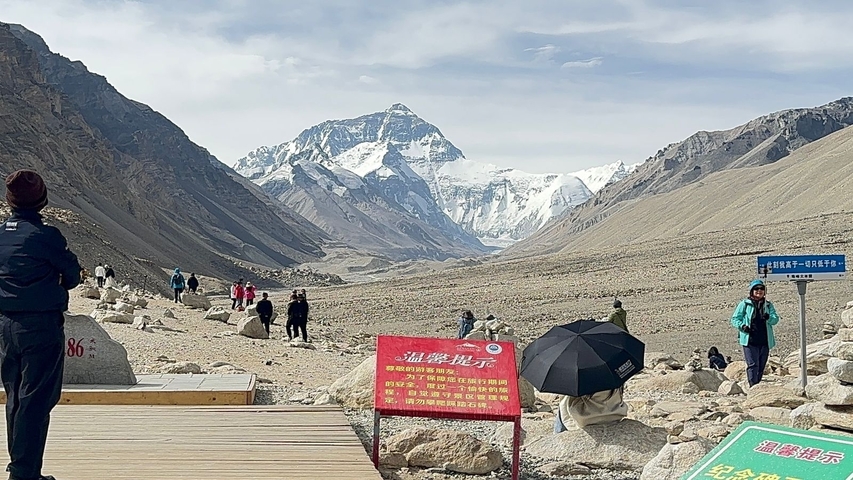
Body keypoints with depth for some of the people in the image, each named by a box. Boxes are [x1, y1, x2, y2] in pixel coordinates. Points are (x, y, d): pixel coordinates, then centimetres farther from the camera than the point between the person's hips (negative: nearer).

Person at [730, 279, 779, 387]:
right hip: (750, 341, -4)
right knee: (752, 365, -12)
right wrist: (742, 326, -14)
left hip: (765, 341, 4)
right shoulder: (744, 304, 4)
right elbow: (735, 319, 5)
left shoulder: (768, 305, 14)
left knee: (761, 366, 10)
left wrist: (768, 317, -18)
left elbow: (775, 319, 5)